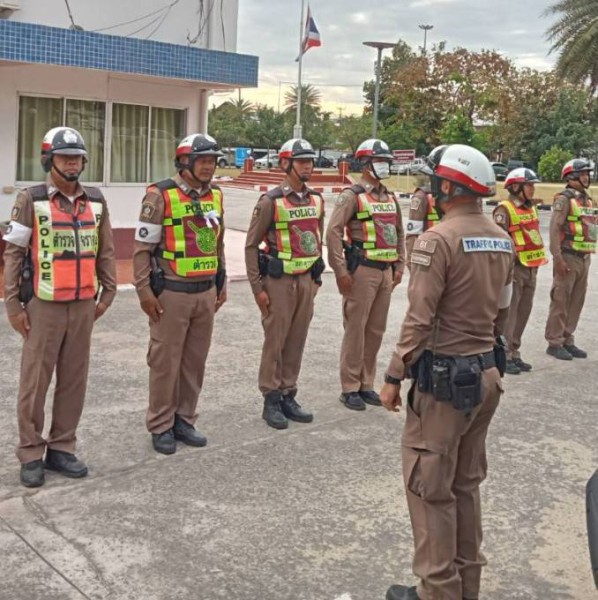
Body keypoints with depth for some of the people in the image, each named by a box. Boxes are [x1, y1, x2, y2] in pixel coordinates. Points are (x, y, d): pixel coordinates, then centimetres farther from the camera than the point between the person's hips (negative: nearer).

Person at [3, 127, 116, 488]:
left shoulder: (96, 202, 6)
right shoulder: (31, 200, -5)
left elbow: (106, 251, 12)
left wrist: (108, 293, 8)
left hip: (83, 306, 4)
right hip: (44, 306, -4)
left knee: (74, 380, 9)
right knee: (35, 382, 2)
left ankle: (61, 449, 21)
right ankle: (31, 455, 14)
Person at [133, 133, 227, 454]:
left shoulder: (215, 196, 9)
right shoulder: (161, 195, -10)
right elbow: (142, 247, -10)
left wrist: (221, 284, 17)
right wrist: (144, 291, -13)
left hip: (206, 293, 6)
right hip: (172, 293, -6)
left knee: (195, 360, 12)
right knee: (165, 361, 3)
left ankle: (184, 420, 25)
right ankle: (161, 426, 15)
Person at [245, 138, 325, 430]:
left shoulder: (316, 200, 8)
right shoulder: (271, 201, -10)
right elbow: (251, 245, -8)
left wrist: (317, 277, 16)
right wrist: (257, 287, -11)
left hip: (306, 280, 6)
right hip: (279, 281, -5)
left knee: (297, 340, 10)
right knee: (275, 342, 2)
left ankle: (288, 396, 22)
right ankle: (271, 401, 13)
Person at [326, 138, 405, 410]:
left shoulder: (390, 198, 16)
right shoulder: (352, 195, -7)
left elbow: (399, 233, 23)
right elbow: (333, 232, -14)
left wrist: (400, 266, 15)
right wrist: (341, 271, -16)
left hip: (386, 271, 7)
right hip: (362, 270, -7)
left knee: (376, 329, 11)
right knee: (356, 329, -2)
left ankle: (366, 383, 22)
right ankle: (349, 388, 8)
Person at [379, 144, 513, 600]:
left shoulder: (439, 240, -16)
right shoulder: (502, 240, 7)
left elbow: (419, 319, -18)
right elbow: (502, 311, 12)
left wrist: (394, 376, -11)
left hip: (443, 377, -8)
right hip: (487, 373, 8)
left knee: (431, 487, 4)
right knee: (467, 484, 18)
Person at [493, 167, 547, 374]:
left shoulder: (531, 208, 14)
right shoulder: (504, 210, -12)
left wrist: (536, 267, 20)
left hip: (530, 269, 8)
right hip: (513, 269, -8)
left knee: (523, 314, 12)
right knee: (508, 314, -5)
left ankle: (514, 353, 21)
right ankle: (504, 356, 0)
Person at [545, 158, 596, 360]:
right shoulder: (564, 199, -9)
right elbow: (554, 228, -15)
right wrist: (558, 258, -20)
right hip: (568, 258, -8)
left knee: (576, 301, 10)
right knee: (560, 301, -3)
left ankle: (568, 340, 18)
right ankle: (554, 343, 3)